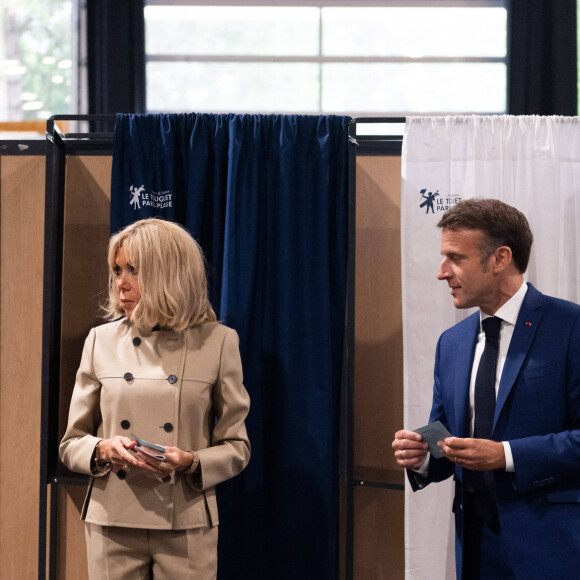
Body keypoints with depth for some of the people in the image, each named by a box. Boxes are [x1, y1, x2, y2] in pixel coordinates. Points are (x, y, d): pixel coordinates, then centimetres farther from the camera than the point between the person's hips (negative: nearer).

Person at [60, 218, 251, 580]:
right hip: (112, 525, 2)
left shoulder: (217, 342, 0)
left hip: (186, 529, -1)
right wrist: (103, 450, -12)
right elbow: (71, 444, 9)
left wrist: (192, 462, -15)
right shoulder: (101, 340, 6)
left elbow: (237, 448, 4)